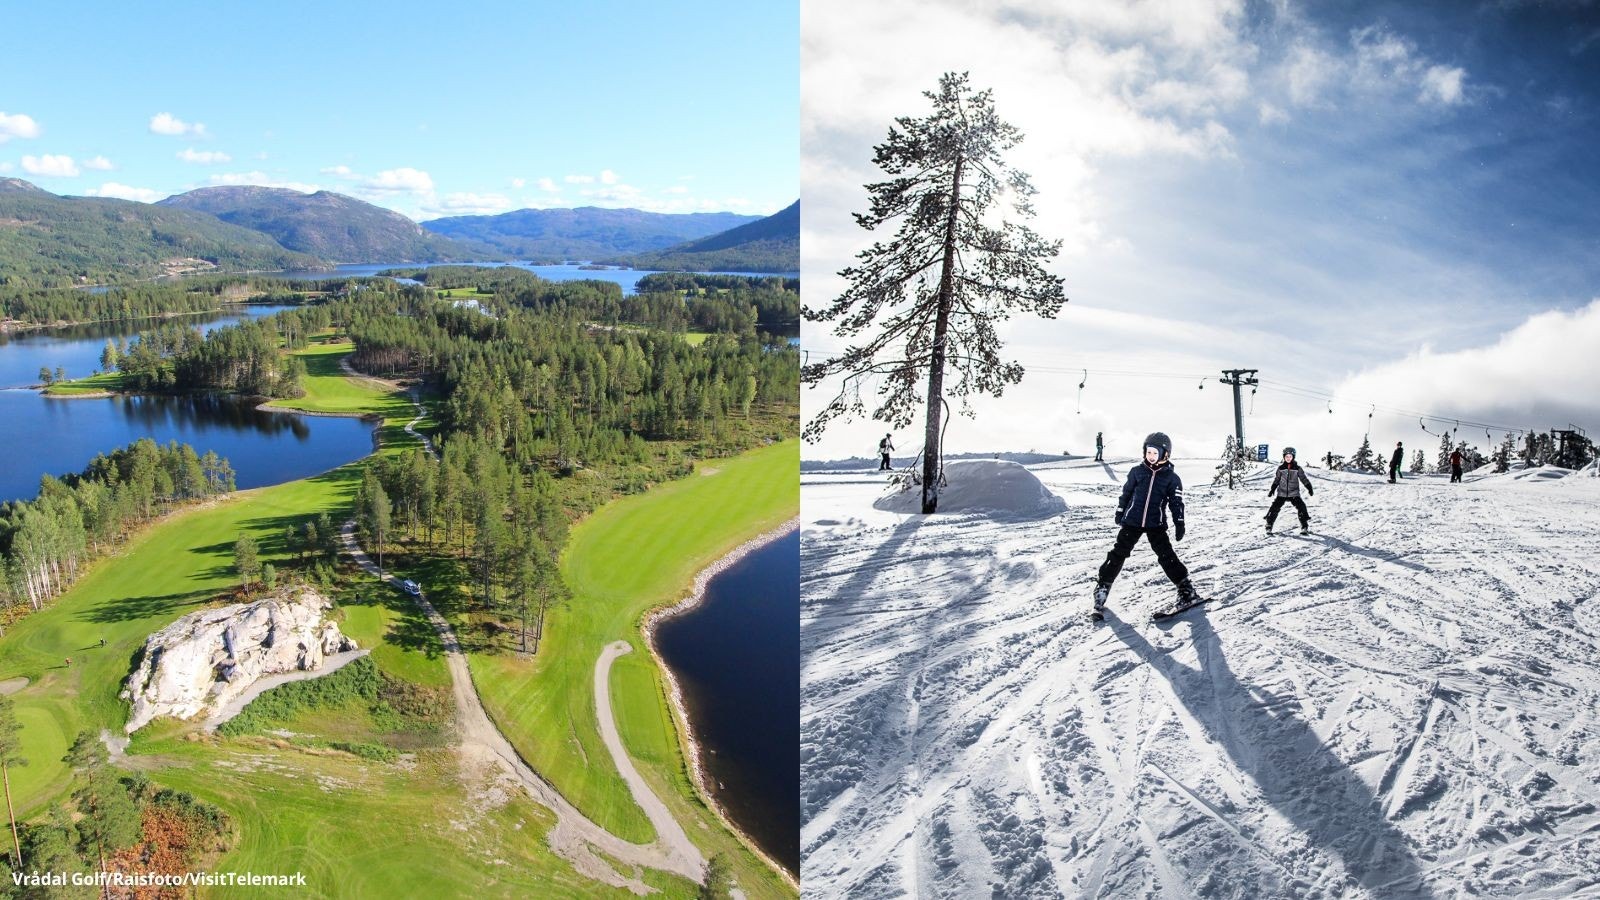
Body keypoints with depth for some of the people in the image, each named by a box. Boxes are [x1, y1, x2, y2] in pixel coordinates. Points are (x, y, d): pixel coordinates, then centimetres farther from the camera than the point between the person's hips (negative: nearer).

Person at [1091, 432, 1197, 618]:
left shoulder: (1171, 477, -2)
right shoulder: (1137, 471, 0)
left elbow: (1176, 502, 2)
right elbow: (1126, 492, 12)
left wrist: (1179, 524, -1)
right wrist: (1120, 511, 16)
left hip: (1156, 525, -1)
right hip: (1132, 521, 1)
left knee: (1167, 556, -7)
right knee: (1118, 554, 0)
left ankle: (1186, 589, 5)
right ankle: (1102, 587, 10)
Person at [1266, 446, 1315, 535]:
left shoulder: (1297, 468, 2)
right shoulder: (1281, 468, 5)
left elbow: (1304, 479, 3)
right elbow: (1276, 480, 14)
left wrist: (1309, 489, -7)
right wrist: (1272, 490, 8)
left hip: (1294, 494, -1)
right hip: (1282, 493, 1)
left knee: (1301, 508, -17)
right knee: (1274, 508, -9)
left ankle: (1305, 527, -6)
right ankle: (1269, 526, 2)